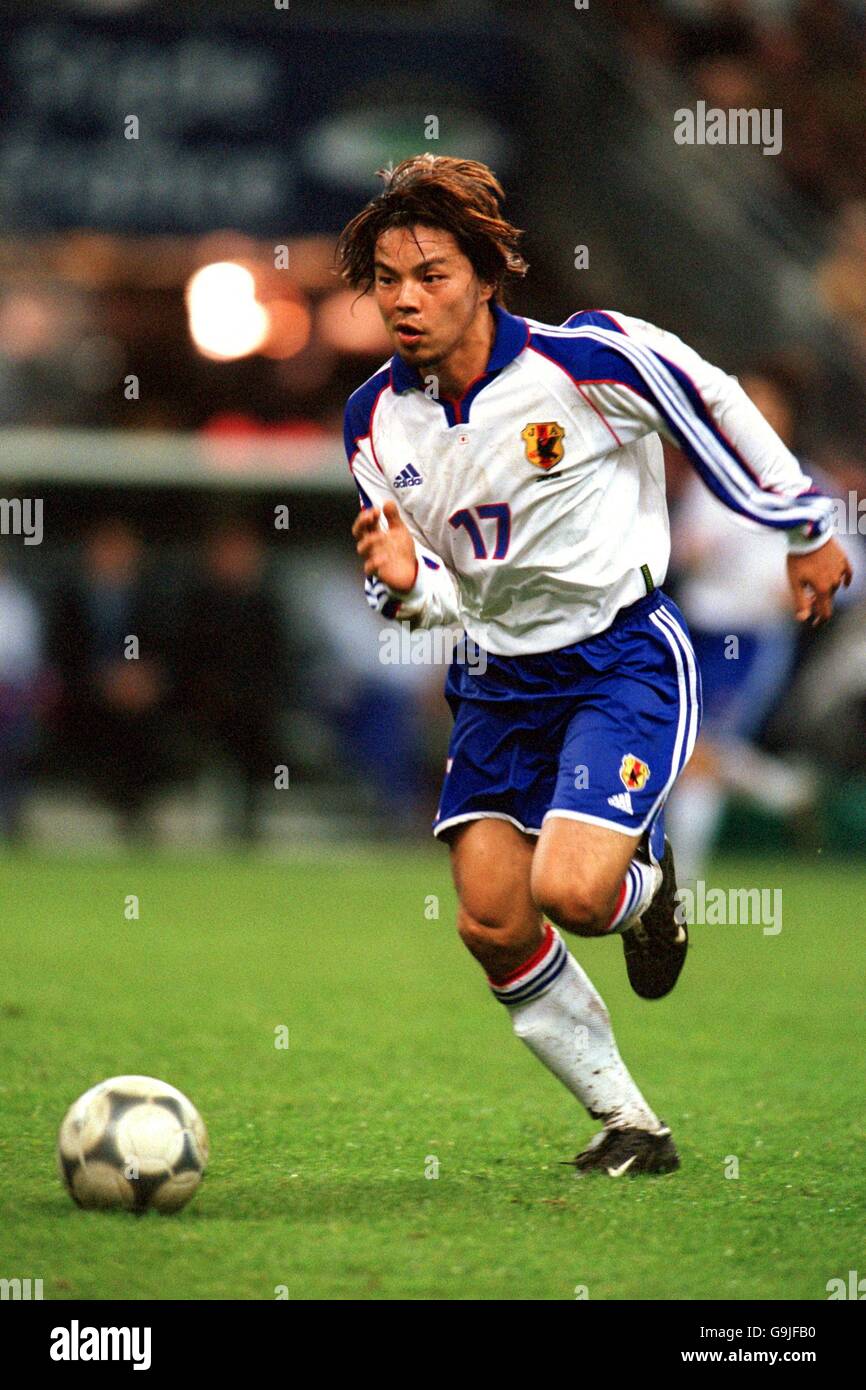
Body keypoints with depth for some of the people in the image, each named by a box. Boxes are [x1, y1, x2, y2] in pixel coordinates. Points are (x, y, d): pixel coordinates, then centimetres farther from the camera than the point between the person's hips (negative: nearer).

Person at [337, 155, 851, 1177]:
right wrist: (404, 584, -19)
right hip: (501, 674, 5)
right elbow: (432, 594, 6)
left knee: (569, 891, -22)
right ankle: (626, 1125, 16)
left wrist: (807, 531, 9)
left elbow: (717, 411, -1)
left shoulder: (589, 356, -18)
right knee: (491, 926, -3)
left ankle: (644, 880, 18)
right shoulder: (376, 420, -3)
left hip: (624, 656, -5)